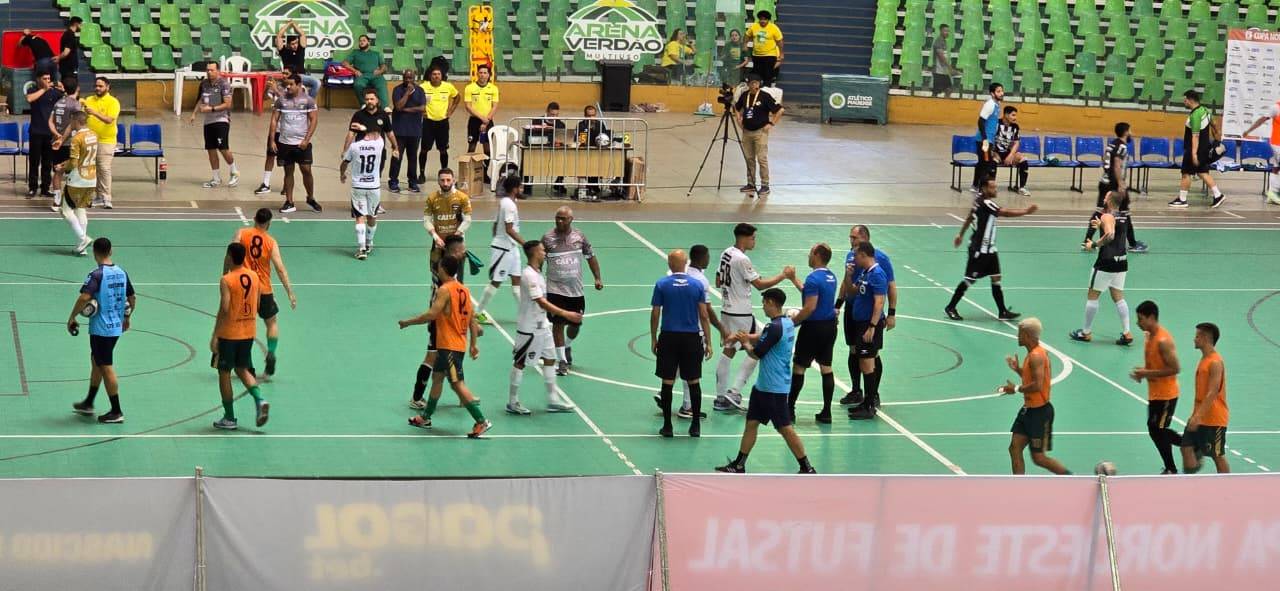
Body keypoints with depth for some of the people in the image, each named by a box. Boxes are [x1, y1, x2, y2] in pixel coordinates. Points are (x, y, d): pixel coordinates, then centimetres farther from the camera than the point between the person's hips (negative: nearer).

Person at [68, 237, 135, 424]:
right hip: (116, 327, 8)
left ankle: (116, 412, 3)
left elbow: (84, 298, -27)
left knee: (106, 368, -1)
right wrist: (127, 318, 28)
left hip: (100, 328, -8)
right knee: (96, 362, 22)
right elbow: (132, 299, 12)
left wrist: (71, 318, -15)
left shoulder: (97, 274, -17)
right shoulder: (122, 273, 4)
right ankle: (88, 403, 32)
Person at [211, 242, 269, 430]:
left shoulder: (227, 280, -16)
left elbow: (224, 309, -21)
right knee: (242, 369, 20)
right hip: (249, 332, 6)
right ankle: (259, 400, -4)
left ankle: (229, 418, 10)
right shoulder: (254, 276, 4)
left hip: (229, 332, -6)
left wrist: (214, 336, -16)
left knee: (224, 373, 7)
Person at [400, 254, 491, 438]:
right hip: (460, 344, 9)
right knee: (437, 377, 20)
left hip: (449, 346, -9)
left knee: (457, 384, -9)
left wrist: (407, 323, -11)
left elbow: (431, 314, -23)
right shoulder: (463, 289, 10)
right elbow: (472, 319, 12)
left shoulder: (445, 290, -15)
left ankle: (482, 422, -13)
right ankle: (425, 418, 31)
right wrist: (474, 343, 17)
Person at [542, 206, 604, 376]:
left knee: (576, 324, 11)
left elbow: (591, 257, 10)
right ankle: (561, 360, 3)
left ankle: (568, 346, 42)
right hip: (555, 290, -3)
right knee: (558, 323, -4)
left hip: (576, 290, 3)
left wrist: (597, 278, 4)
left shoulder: (579, 236, 0)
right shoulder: (548, 238, -7)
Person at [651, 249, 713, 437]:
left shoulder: (662, 284, -3)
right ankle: (695, 426, 11)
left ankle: (667, 426, 7)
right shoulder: (697, 285, 0)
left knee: (667, 382, 5)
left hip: (669, 337, -1)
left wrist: (653, 339, 9)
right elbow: (704, 315, 0)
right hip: (692, 337, 1)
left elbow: (655, 314, -1)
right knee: (694, 382, 9)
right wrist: (708, 342, 6)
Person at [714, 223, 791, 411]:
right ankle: (734, 392, -1)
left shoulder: (726, 254, 7)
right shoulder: (742, 259, -19)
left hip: (727, 310, 9)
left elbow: (718, 282, 16)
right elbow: (760, 284, -19)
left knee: (728, 350, 13)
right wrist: (783, 275, -12)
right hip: (741, 314, -9)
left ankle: (720, 398, 15)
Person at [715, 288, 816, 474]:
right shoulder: (787, 323, 7)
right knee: (751, 423, 14)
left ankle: (807, 469, 3)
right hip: (763, 386, 10)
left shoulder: (774, 327, -22)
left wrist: (746, 343, 3)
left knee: (785, 428, -4)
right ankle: (739, 465, 21)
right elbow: (762, 337, 19)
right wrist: (746, 337, 9)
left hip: (774, 388, -10)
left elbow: (756, 354, -15)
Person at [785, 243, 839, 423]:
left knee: (798, 367, 2)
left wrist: (793, 320, -11)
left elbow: (810, 307, -22)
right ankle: (826, 412, 8)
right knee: (826, 368, 8)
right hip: (830, 327, 8)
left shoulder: (814, 278, -18)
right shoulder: (831, 276, 9)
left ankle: (789, 409, 7)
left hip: (813, 327, -8)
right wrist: (794, 280, 28)